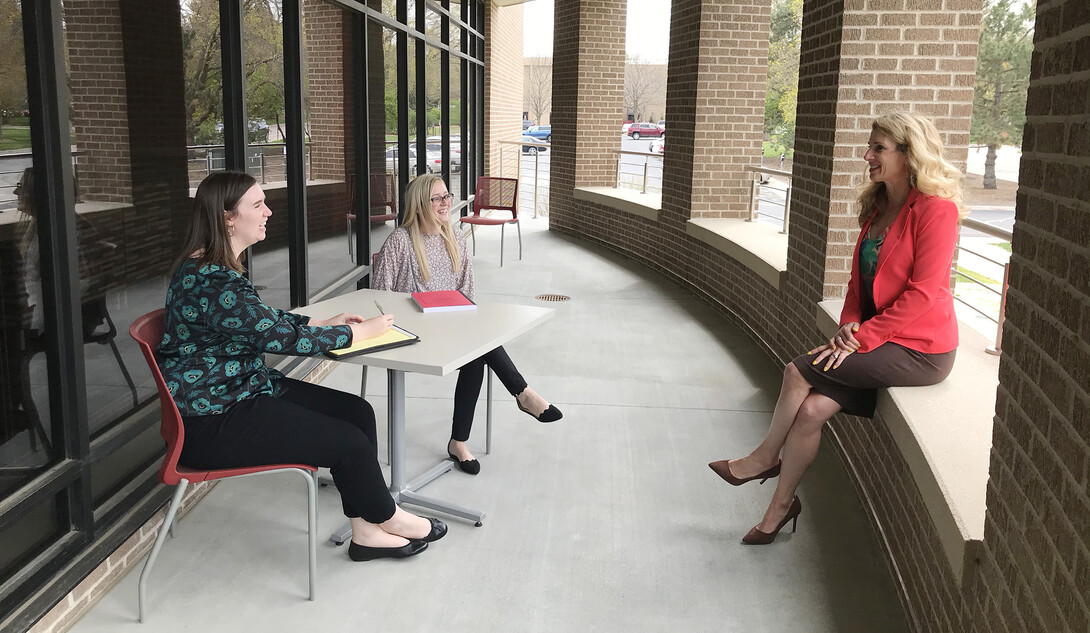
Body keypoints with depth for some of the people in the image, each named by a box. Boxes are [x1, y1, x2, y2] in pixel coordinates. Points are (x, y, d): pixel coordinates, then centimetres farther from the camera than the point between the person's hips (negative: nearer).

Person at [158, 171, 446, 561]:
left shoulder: (217, 268, 9)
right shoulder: (211, 281, -25)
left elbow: (263, 320, 21)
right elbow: (281, 338, -23)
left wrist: (324, 323, 8)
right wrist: (357, 332, -11)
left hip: (245, 390, 11)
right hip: (212, 423, -11)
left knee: (357, 411, 1)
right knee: (348, 442, -11)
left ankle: (368, 532, 7)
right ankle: (386, 518, 17)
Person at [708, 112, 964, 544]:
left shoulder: (936, 210, -14)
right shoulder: (877, 208, 13)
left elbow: (923, 294, -19)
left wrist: (862, 337, -20)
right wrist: (850, 323, -2)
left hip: (919, 349, -7)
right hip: (877, 337, 7)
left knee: (800, 371, -17)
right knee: (810, 409, -12)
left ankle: (765, 458, 7)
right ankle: (780, 506, 2)